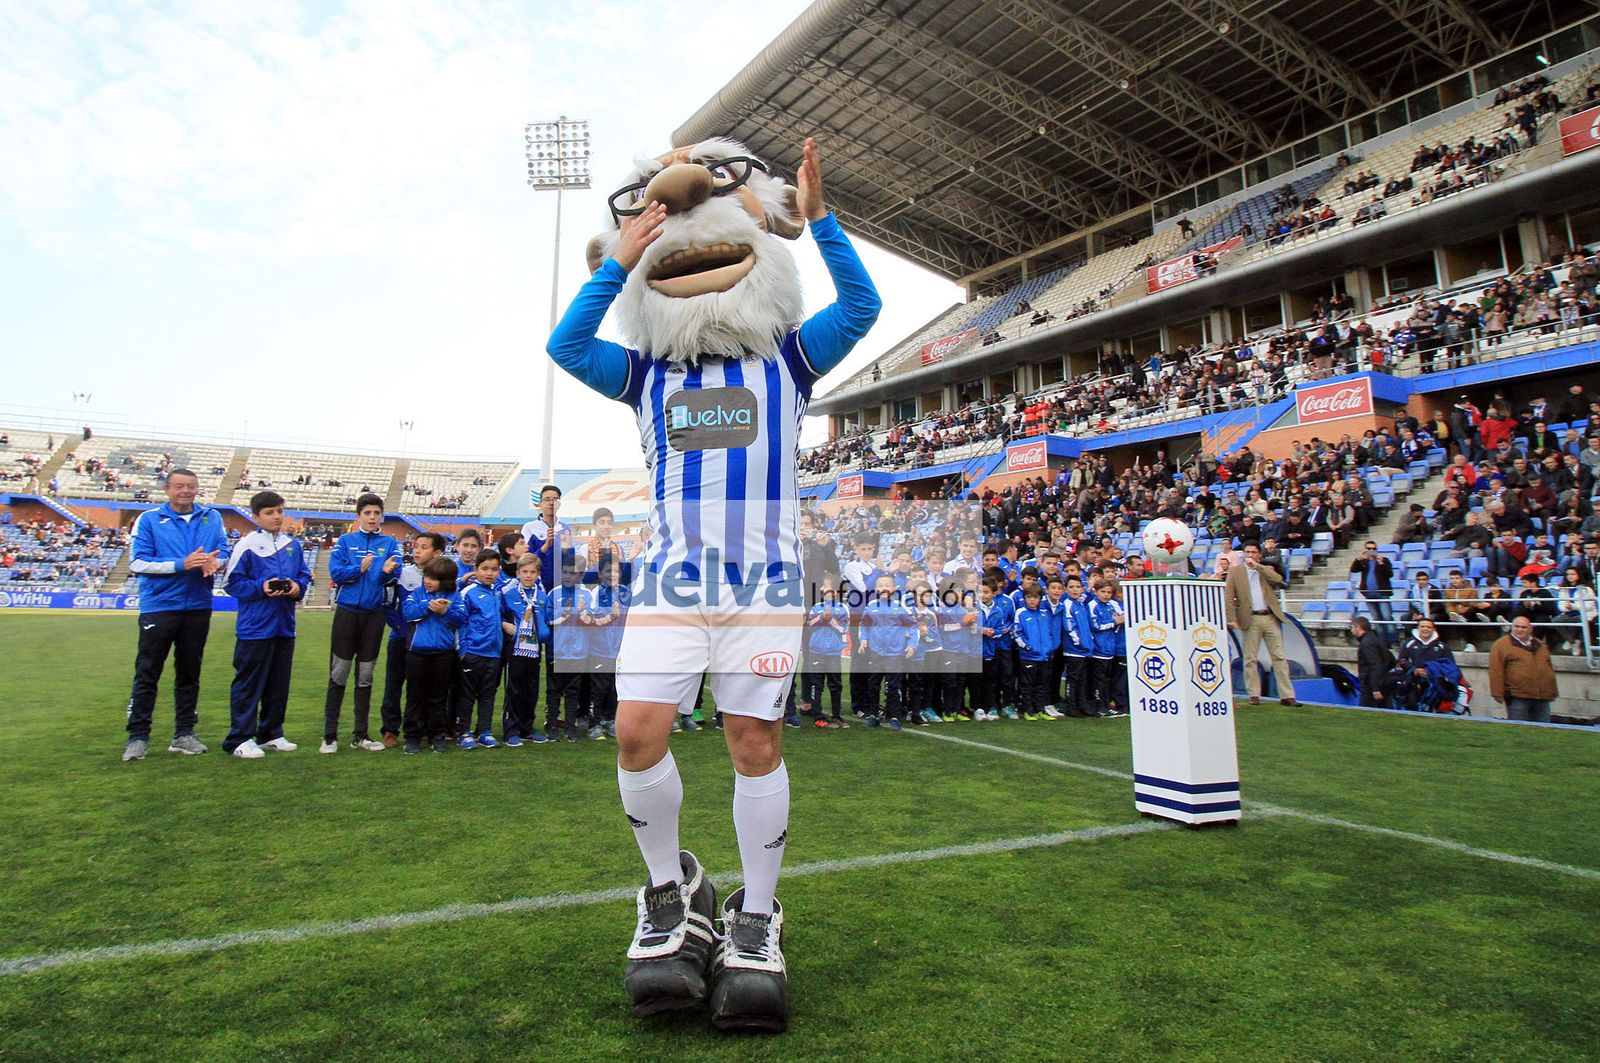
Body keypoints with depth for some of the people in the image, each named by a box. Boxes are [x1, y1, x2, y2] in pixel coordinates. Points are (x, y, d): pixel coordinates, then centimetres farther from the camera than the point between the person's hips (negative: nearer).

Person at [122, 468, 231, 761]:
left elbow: (224, 552, 4)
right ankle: (138, 737, 11)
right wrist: (182, 564, -19)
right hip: (158, 606, -3)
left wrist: (215, 562, -20)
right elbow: (137, 563, -9)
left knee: (189, 672, 11)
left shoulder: (211, 517, 8)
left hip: (198, 607, 3)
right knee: (147, 674, 2)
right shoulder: (149, 519, -1)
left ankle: (184, 734, 21)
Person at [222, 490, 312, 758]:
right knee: (249, 683, 0)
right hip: (255, 626, -6)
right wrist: (261, 588, -20)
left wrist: (298, 587, -6)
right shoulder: (246, 544, -7)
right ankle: (240, 739, 8)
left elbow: (304, 575, 15)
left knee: (280, 682, 13)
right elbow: (231, 582, -7)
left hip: (285, 625, 6)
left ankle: (271, 733, 25)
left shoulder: (293, 544, 9)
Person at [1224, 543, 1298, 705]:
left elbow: (1278, 579, -8)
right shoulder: (1235, 572, 7)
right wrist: (1231, 619, -10)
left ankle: (1287, 695, 3)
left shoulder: (1267, 570, 14)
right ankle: (1254, 695, 9)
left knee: (1279, 656, 0)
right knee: (1250, 659, 2)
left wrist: (1257, 566, -8)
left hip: (1270, 618, 2)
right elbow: (1228, 597, 0)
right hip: (1250, 620, -2)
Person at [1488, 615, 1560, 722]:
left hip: (1542, 697, 6)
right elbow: (1496, 672, -8)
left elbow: (1549, 670, 24)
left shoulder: (1541, 645, 18)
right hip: (1517, 698, -6)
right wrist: (1498, 693, -13)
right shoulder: (1501, 645, -2)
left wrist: (1552, 692, 20)